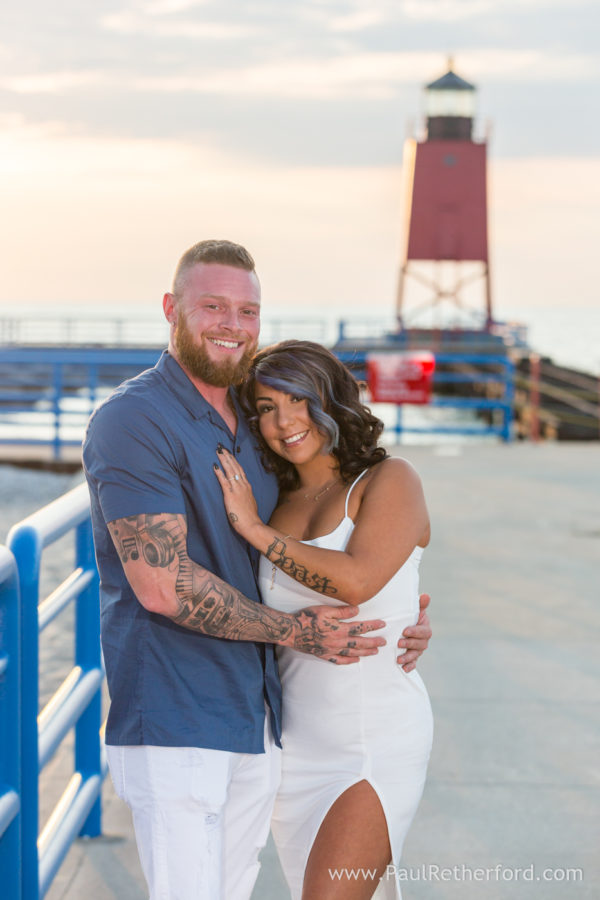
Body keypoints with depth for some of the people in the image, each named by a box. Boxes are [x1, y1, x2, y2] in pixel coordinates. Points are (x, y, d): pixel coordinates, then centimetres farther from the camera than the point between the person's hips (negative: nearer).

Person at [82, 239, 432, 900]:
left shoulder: (252, 427, 15)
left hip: (254, 717, 8)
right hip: (170, 718, -8)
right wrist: (293, 630, -11)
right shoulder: (132, 422, -12)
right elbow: (162, 584, -19)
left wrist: (394, 623, 6)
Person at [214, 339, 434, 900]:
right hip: (295, 741, 6)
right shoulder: (277, 504, 10)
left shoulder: (390, 481, -5)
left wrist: (253, 528, -14)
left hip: (378, 737, -6)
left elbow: (356, 580, -23)